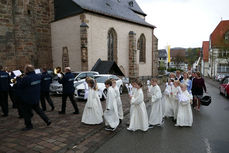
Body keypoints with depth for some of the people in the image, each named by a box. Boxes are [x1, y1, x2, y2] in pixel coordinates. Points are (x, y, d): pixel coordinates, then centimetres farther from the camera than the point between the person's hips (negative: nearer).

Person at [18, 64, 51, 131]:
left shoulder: (25, 78, -23)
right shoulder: (38, 76, -2)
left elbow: (19, 86, -13)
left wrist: (19, 79, 3)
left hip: (27, 99, -7)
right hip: (36, 98, 7)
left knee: (26, 112, 10)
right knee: (38, 109, 21)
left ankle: (29, 125, 21)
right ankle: (47, 120, 18)